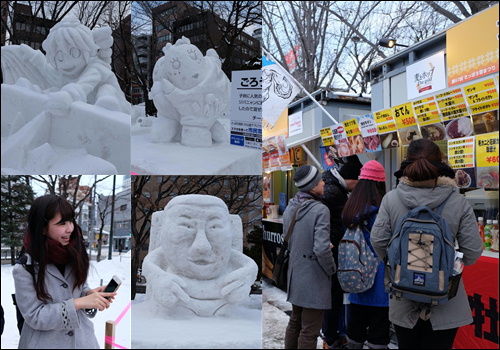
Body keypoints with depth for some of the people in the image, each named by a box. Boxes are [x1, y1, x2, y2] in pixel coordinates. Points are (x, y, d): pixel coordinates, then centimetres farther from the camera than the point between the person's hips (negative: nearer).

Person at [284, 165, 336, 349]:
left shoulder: (289, 208, 2)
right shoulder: (320, 210, -20)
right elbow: (322, 249, -26)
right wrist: (331, 269, -8)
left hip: (295, 275, 7)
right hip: (314, 278, -7)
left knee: (295, 322, 22)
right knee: (310, 331, 4)